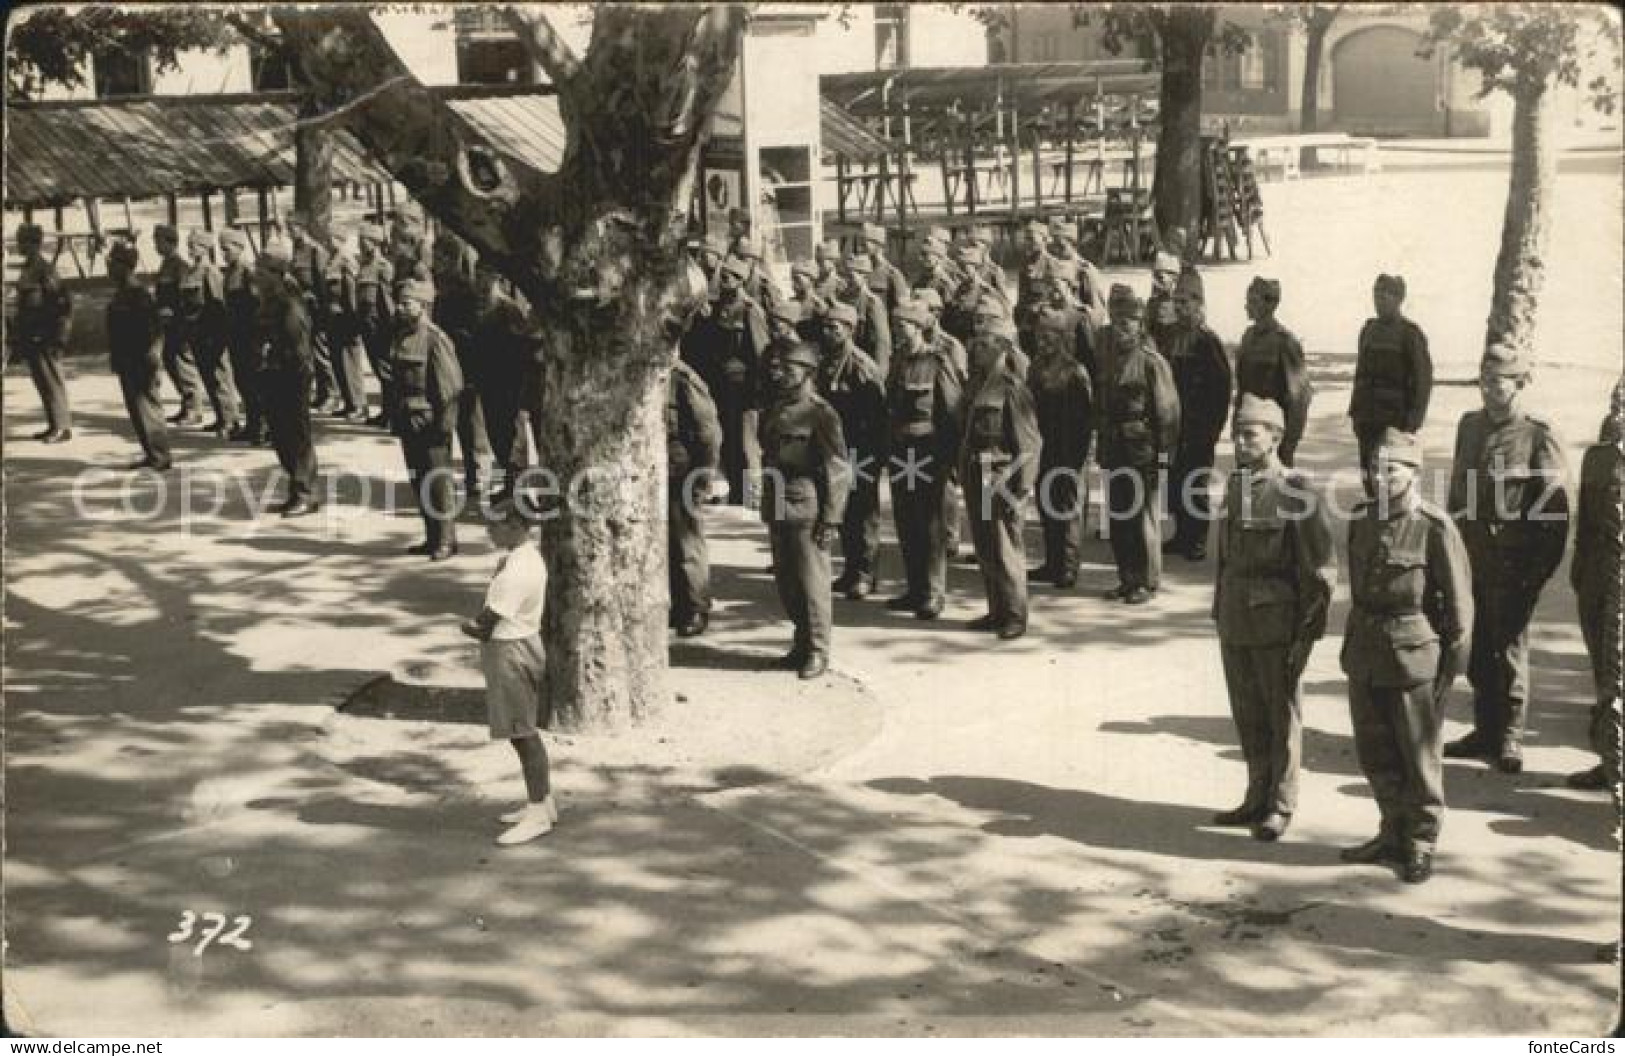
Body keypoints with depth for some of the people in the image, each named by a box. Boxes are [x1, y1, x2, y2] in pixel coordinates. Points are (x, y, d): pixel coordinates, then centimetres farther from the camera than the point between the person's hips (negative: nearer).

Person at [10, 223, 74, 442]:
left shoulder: (45, 270, -15)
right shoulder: (27, 269, 13)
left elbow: (65, 304, -18)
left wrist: (58, 338, -19)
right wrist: (17, 334, 20)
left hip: (43, 339, -9)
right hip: (30, 338, 9)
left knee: (51, 381, -4)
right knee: (43, 382, 12)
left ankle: (62, 426, 2)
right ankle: (55, 425, 19)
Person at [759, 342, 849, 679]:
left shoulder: (821, 414, -10)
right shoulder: (774, 411, 13)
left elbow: (837, 471, -11)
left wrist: (830, 518, -15)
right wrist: (767, 509, 16)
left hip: (806, 509, -8)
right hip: (777, 509, 8)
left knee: (811, 583, -2)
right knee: (785, 583, 13)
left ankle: (817, 652, 7)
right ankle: (802, 643, 26)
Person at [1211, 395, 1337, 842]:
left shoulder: (1297, 494, -13)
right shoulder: (1235, 487, 9)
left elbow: (1323, 572, -12)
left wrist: (1307, 636, -14)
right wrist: (1219, 614, 17)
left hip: (1277, 629, -7)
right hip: (1235, 627, 7)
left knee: (1281, 717, 6)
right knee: (1248, 718, 14)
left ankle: (1280, 806, 16)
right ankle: (1257, 798, 27)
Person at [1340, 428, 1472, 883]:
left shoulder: (1435, 528, -14)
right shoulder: (1361, 520, 4)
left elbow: (1459, 602, -10)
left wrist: (1451, 666, -8)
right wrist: (1354, 642, 15)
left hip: (1414, 657, -6)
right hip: (1364, 653, 6)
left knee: (1418, 756, 6)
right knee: (1374, 754, 15)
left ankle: (1421, 843, 21)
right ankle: (1394, 832, 31)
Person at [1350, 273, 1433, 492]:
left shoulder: (1410, 333, -8)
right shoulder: (1369, 329, 11)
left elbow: (1423, 378, -10)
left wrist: (1413, 421, -15)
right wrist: (1355, 409, 15)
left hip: (1395, 419, -6)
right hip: (1368, 417, 6)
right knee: (1368, 474, 10)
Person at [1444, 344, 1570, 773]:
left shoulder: (1539, 437, -9)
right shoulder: (1469, 425, 9)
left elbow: (1555, 511, -9)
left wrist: (1541, 569, -12)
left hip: (1512, 564, -5)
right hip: (1470, 558, 6)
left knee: (1509, 648, 2)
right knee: (1477, 648, 12)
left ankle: (1509, 738, 14)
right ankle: (1485, 730, 24)